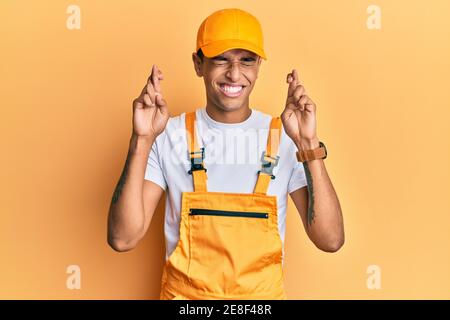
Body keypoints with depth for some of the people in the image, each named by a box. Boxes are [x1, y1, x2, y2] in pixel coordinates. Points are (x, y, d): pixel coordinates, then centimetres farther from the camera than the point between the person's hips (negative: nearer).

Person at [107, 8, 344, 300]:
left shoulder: (285, 137, -8)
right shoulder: (170, 136, -10)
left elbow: (330, 240, -15)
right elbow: (123, 239, -16)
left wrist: (308, 144, -24)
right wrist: (142, 140, -24)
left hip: (264, 294, 1)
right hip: (184, 292, 0)